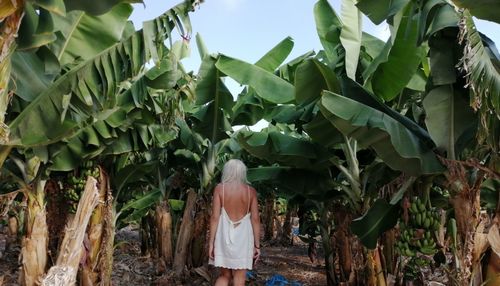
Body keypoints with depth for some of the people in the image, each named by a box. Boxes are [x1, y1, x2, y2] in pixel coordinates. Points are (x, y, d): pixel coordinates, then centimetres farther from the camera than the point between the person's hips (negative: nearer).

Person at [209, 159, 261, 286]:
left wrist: (211, 242, -1)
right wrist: (257, 245, 3)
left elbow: (215, 217, -6)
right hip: (243, 237, 0)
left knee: (225, 275, 18)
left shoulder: (219, 188, -1)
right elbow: (255, 219, -2)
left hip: (224, 235, 1)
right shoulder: (251, 191, 1)